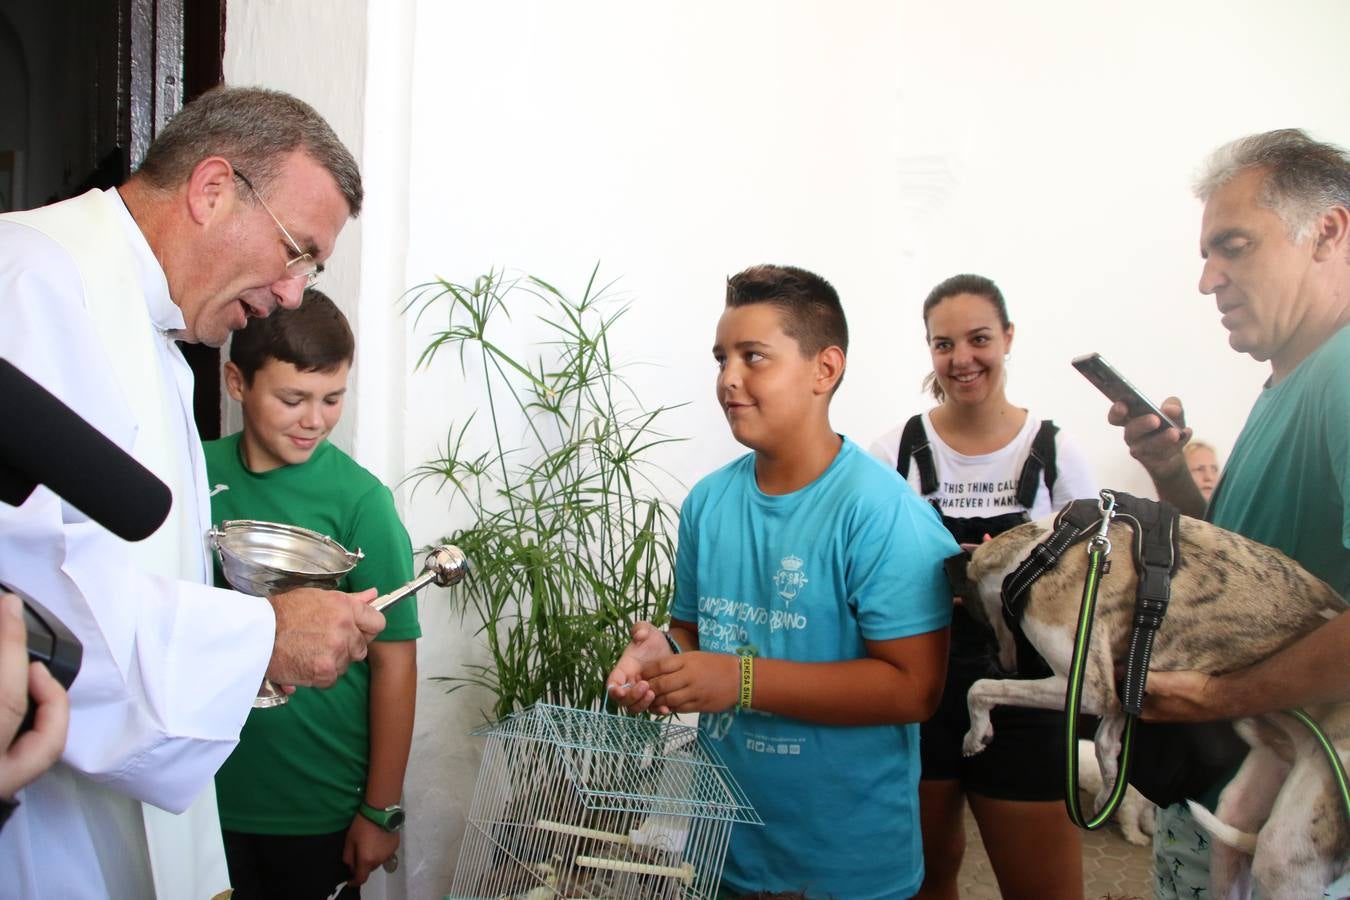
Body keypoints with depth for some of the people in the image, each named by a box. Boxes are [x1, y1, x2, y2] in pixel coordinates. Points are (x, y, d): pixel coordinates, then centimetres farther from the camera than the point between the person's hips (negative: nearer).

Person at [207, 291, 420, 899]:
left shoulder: (360, 500, -14)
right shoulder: (197, 473, -5)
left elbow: (394, 665, -11)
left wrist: (381, 811, -9)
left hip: (318, 809, -3)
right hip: (205, 794, 3)